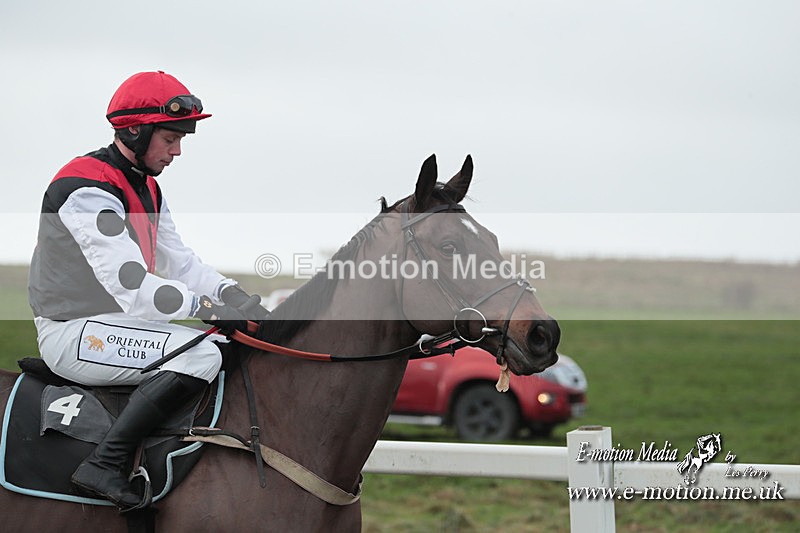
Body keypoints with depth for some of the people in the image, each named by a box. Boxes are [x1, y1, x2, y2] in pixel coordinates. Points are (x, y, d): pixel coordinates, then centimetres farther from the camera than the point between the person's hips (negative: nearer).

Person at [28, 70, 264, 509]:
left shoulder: (146, 189, 13)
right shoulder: (87, 191, -20)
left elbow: (178, 260, 14)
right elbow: (131, 287, -28)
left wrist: (231, 293, -4)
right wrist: (204, 307, -26)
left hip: (114, 322, 10)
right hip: (74, 332, -10)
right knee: (199, 354, -28)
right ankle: (103, 466, -28)